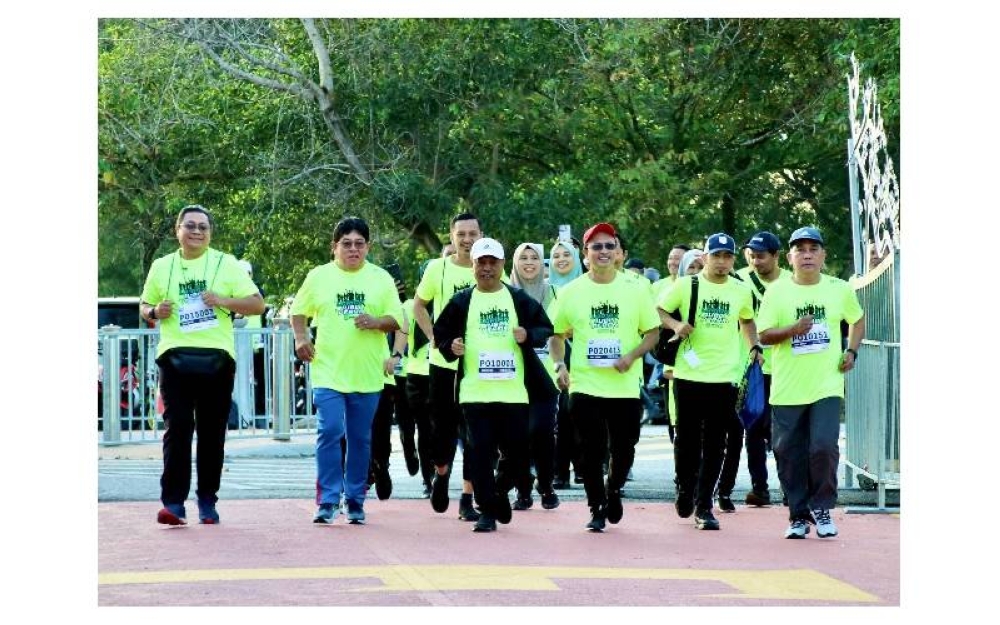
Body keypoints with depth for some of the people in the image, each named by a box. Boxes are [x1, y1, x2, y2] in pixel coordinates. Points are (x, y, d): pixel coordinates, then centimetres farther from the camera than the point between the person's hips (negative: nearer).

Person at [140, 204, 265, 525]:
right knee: (177, 429, -9)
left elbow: (257, 304, 3)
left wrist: (224, 301, -13)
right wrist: (155, 312, -3)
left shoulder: (226, 265, 7)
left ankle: (207, 502, 12)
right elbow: (144, 307, 21)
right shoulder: (162, 267, 12)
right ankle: (173, 503, -11)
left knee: (212, 432, 3)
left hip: (216, 357, 0)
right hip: (175, 356, 0)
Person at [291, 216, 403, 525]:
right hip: (328, 371, -1)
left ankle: (355, 501, 18)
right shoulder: (319, 276, 5)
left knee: (360, 439, 8)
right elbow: (298, 311, 13)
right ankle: (328, 501, -7)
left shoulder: (381, 278, 6)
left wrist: (376, 322, -13)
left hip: (367, 374, 1)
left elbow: (397, 319, 7)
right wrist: (301, 337, -5)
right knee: (329, 432, -12)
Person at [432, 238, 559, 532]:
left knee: (517, 451, 3)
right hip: (475, 392, -1)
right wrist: (450, 347, -9)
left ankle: (500, 491, 31)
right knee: (480, 452, -4)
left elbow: (546, 328, 10)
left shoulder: (519, 299, 8)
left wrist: (529, 336, -10)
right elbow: (440, 333, 12)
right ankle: (487, 510, 5)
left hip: (514, 391, 1)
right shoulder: (461, 302, 7)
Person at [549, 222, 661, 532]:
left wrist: (631, 356, -12)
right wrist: (559, 365, -6)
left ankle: (613, 490, 35)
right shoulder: (572, 292, 2)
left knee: (624, 450, 6)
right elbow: (556, 333, 10)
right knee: (592, 452, 0)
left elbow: (652, 332, 5)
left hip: (626, 387, 0)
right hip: (585, 386, 0)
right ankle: (596, 510, 13)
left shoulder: (636, 289, 1)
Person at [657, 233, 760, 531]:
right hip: (688, 374, -1)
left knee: (714, 445, 0)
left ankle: (703, 506, 5)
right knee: (686, 437, 6)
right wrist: (675, 325, -14)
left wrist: (754, 347, 10)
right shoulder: (685, 285, -1)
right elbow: (659, 311, 5)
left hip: (724, 376, 1)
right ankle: (684, 488, 31)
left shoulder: (741, 291, 8)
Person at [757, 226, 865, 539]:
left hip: (827, 386, 0)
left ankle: (822, 507, 6)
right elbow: (764, 335, -4)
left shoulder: (840, 289, 4)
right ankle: (798, 514, 18)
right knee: (789, 453, 3)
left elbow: (857, 320, 21)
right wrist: (793, 329, -21)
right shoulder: (776, 291, -1)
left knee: (824, 446, -14)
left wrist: (851, 352, 6)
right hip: (787, 389, 0)